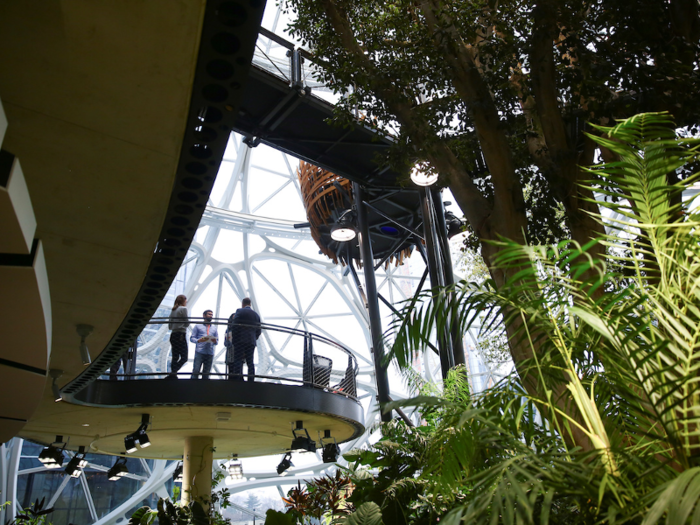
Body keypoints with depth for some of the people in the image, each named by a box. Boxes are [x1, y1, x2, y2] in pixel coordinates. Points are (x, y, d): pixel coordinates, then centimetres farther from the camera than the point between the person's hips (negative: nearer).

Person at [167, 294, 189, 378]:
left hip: (173, 335, 8)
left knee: (175, 358, 8)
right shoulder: (183, 309, -4)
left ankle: (173, 375, 4)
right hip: (181, 335, -8)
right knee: (184, 358, -9)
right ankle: (173, 373, -24)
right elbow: (187, 323, -6)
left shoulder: (173, 310, 16)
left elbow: (169, 326, 16)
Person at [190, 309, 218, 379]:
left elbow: (217, 341, 19)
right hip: (199, 352, -3)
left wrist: (215, 341, -6)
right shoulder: (198, 326, 13)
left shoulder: (214, 328, 22)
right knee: (196, 371, -11)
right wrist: (199, 340, -15)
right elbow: (192, 338, 5)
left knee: (206, 373, 1)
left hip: (210, 353, 3)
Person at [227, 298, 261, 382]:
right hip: (251, 342, 5)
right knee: (250, 363, 4)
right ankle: (251, 381, -2)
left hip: (240, 340, -5)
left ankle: (237, 381, -13)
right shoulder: (256, 314, 17)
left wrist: (234, 339, -1)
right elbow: (259, 330, 14)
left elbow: (234, 325, -9)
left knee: (238, 362, -6)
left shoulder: (239, 311, 0)